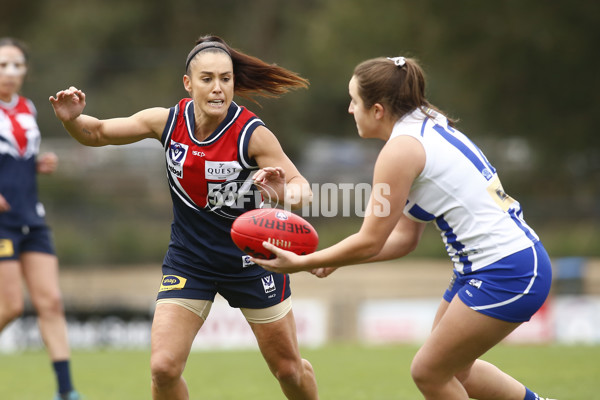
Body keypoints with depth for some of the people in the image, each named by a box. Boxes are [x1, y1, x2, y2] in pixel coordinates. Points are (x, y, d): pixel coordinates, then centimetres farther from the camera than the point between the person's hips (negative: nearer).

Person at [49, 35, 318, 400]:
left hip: (250, 259, -2)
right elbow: (98, 133, 2)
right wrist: (73, 119, -20)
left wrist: (282, 192, -42)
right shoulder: (168, 121, -11)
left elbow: (302, 189, -19)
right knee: (164, 368, -14)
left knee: (290, 370, 9)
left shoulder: (252, 133, -20)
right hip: (188, 261, 2)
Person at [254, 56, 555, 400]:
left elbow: (370, 242, -12)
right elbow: (404, 238, 15)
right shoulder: (427, 127, 14)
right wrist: (336, 260, 11)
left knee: (429, 372, 2)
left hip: (506, 273, -9)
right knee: (452, 369, 21)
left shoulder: (401, 149, -15)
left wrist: (301, 263, -3)